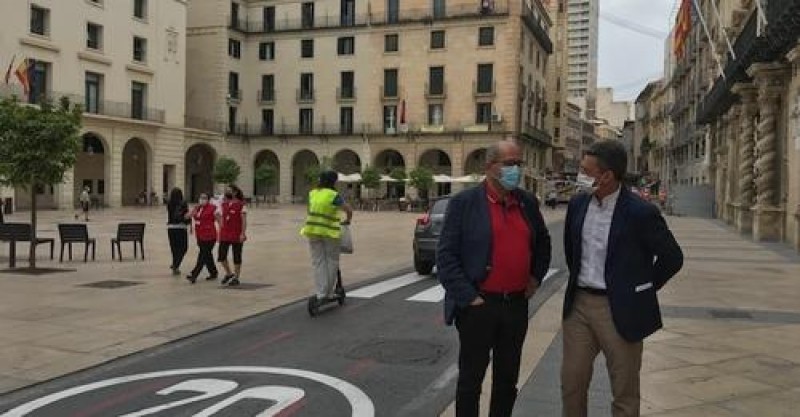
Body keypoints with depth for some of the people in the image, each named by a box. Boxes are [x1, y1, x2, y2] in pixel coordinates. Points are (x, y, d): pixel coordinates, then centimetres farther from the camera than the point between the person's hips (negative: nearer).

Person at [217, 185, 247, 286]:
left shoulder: (241, 205, -7)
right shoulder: (223, 204, 10)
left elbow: (244, 220, -11)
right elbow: (218, 215, 25)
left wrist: (243, 233, -18)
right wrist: (221, 225, 12)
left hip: (236, 235, -5)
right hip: (224, 235, 6)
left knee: (236, 257, 3)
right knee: (221, 256, 3)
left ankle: (236, 278, 14)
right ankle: (229, 273, 24)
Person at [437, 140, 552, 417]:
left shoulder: (528, 202, 7)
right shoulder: (464, 202, -9)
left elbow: (542, 242, 23)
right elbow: (446, 255, -11)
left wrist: (536, 275, 10)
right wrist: (467, 297, -15)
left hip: (516, 304, 5)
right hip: (478, 305, -5)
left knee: (508, 378, 17)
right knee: (471, 378, 7)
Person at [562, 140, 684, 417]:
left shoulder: (640, 212, -16)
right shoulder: (577, 204, 2)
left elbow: (672, 257, -6)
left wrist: (642, 289, 0)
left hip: (619, 310, -5)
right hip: (578, 304, 5)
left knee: (624, 393, 10)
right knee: (571, 383, 13)